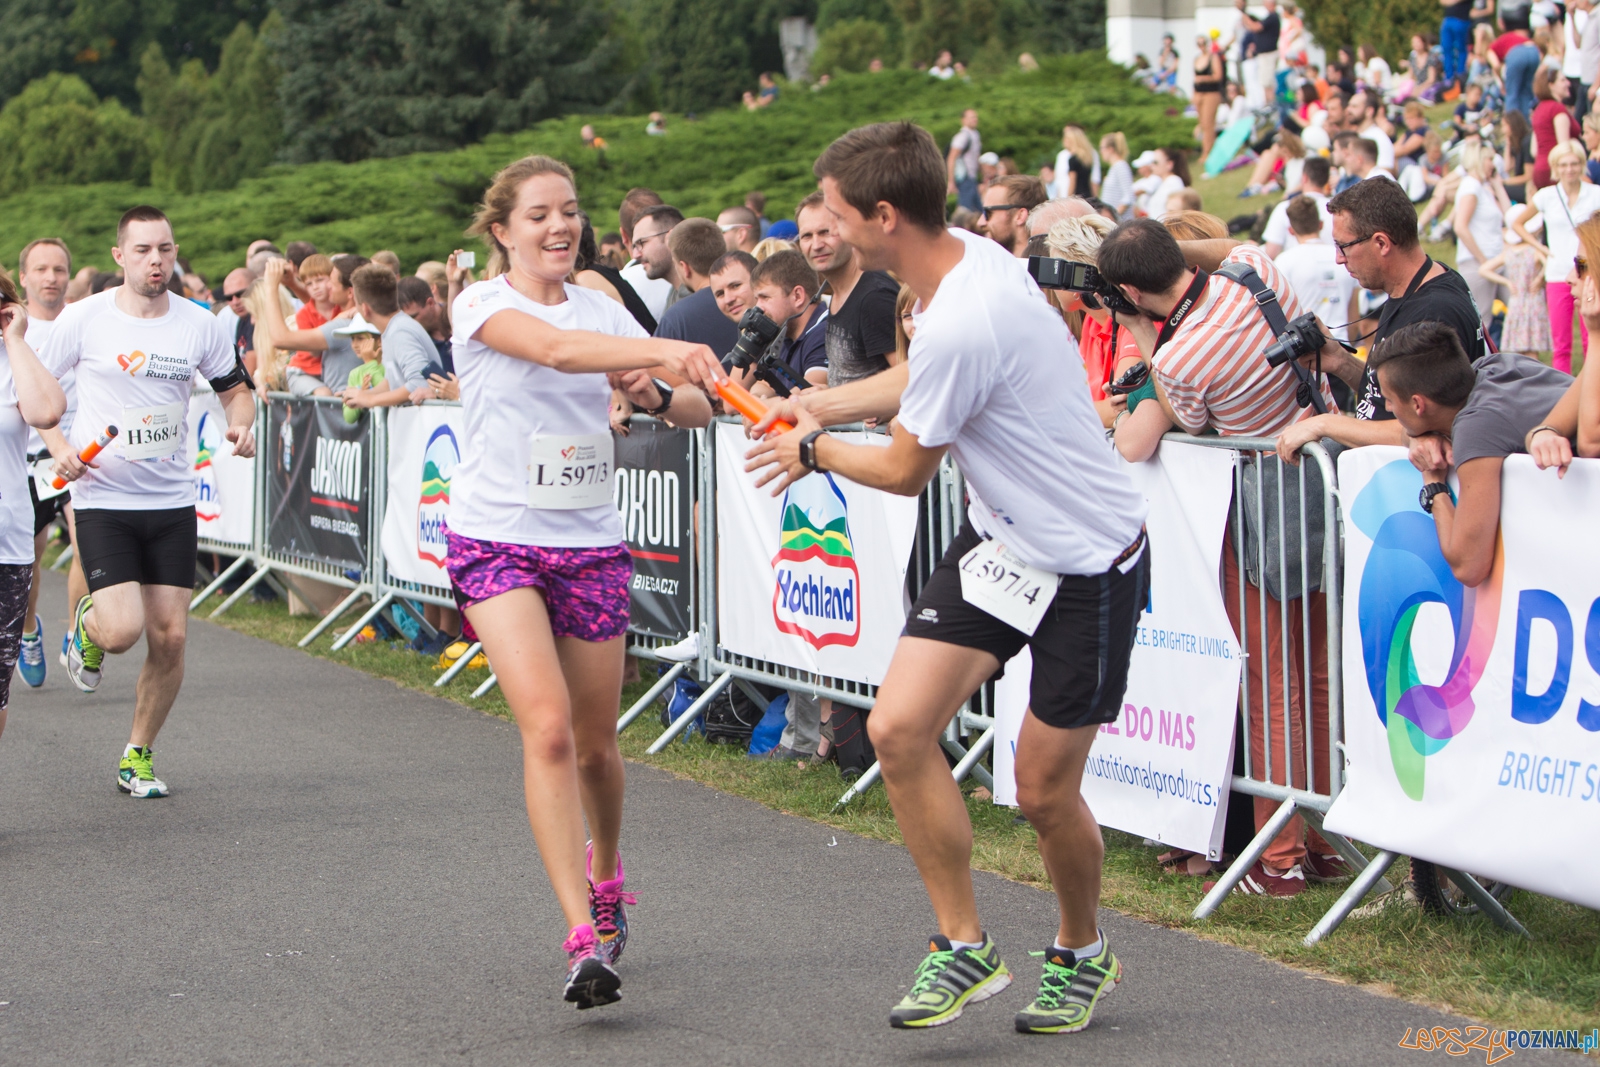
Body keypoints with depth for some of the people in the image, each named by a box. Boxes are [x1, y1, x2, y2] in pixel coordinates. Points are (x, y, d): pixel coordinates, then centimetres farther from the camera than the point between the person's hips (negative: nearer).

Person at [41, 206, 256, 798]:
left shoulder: (200, 324, 1)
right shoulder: (84, 319, -6)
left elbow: (235, 390, 15)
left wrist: (241, 424, -7)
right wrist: (58, 446, -10)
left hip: (171, 502, 3)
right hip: (102, 499, -3)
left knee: (169, 637, -1)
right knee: (123, 629, -18)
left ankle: (138, 755, 19)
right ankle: (87, 623, 21)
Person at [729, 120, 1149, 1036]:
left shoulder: (960, 323, -30)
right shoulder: (971, 253, -2)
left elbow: (904, 471, -14)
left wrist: (813, 453, 4)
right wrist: (823, 403, 15)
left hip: (1087, 564, -9)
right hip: (1002, 535, 9)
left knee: (1045, 791, 1)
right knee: (899, 726, -5)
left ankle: (1082, 953, 29)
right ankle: (966, 946, 7)